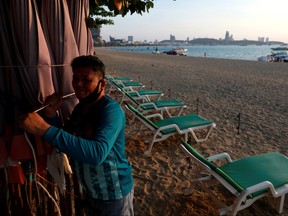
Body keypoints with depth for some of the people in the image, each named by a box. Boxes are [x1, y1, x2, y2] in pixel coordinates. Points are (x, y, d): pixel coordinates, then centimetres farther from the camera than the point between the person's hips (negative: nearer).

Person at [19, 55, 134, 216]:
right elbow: (64, 140, 4)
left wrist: (45, 129, -44)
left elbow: (97, 153, -42)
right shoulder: (80, 107, -1)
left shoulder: (111, 110, -27)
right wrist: (51, 115, -14)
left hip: (114, 194, -7)